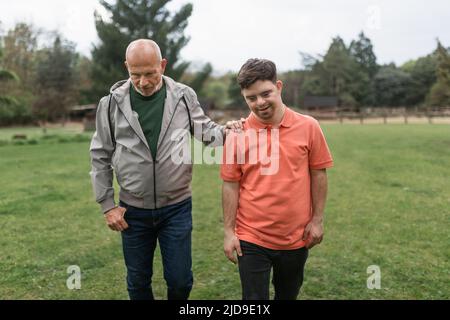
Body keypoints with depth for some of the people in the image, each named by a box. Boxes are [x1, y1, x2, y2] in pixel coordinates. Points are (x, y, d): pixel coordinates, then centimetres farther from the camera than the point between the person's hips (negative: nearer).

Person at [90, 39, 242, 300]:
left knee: (180, 280, 9)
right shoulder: (112, 103, -4)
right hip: (133, 210, 1)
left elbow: (204, 131, 2)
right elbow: (101, 156, 2)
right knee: (138, 282, 16)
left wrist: (225, 131, -22)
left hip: (177, 208, 0)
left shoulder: (184, 96, -5)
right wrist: (108, 204, 0)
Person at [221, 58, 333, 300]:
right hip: (251, 239, -1)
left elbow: (318, 174, 1)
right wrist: (228, 231, -3)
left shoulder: (308, 127, -5)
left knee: (287, 296, 21)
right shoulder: (238, 134, -7)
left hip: (296, 238, 2)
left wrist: (317, 220, 0)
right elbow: (230, 185, -3)